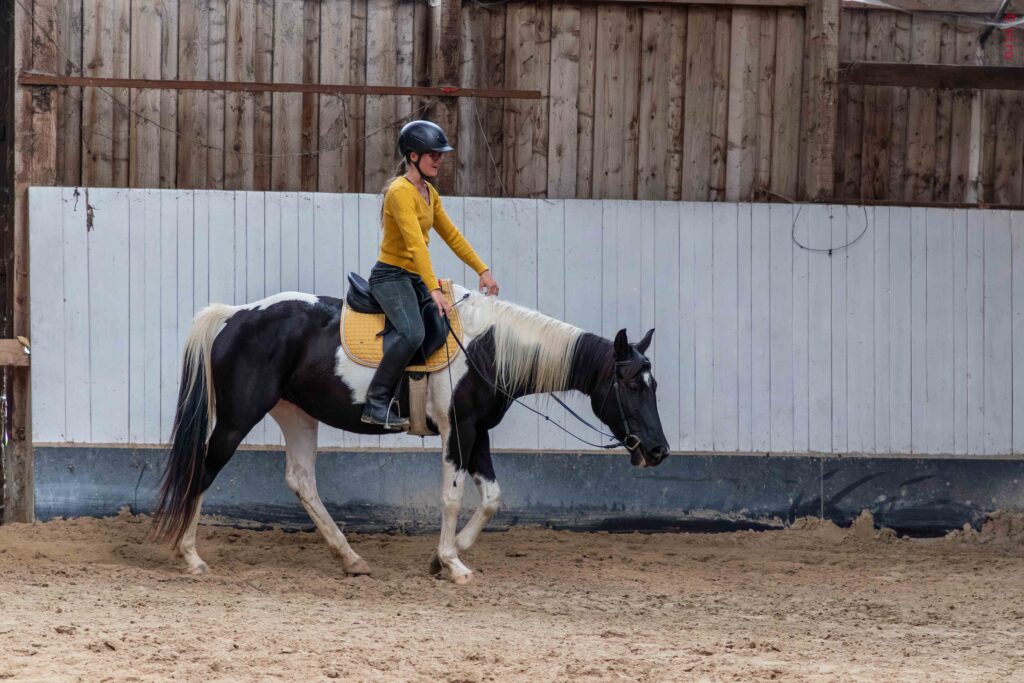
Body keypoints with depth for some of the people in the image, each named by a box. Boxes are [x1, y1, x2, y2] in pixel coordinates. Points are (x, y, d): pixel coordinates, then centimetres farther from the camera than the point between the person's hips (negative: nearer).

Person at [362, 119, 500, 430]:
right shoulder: (401, 192, -17)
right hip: (391, 275, -10)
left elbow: (452, 236, 20)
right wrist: (434, 290, -32)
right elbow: (415, 243, -25)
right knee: (412, 333, -32)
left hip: (415, 279, 10)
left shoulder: (429, 193, 13)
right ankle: (376, 404, -28)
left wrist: (483, 270, 15)